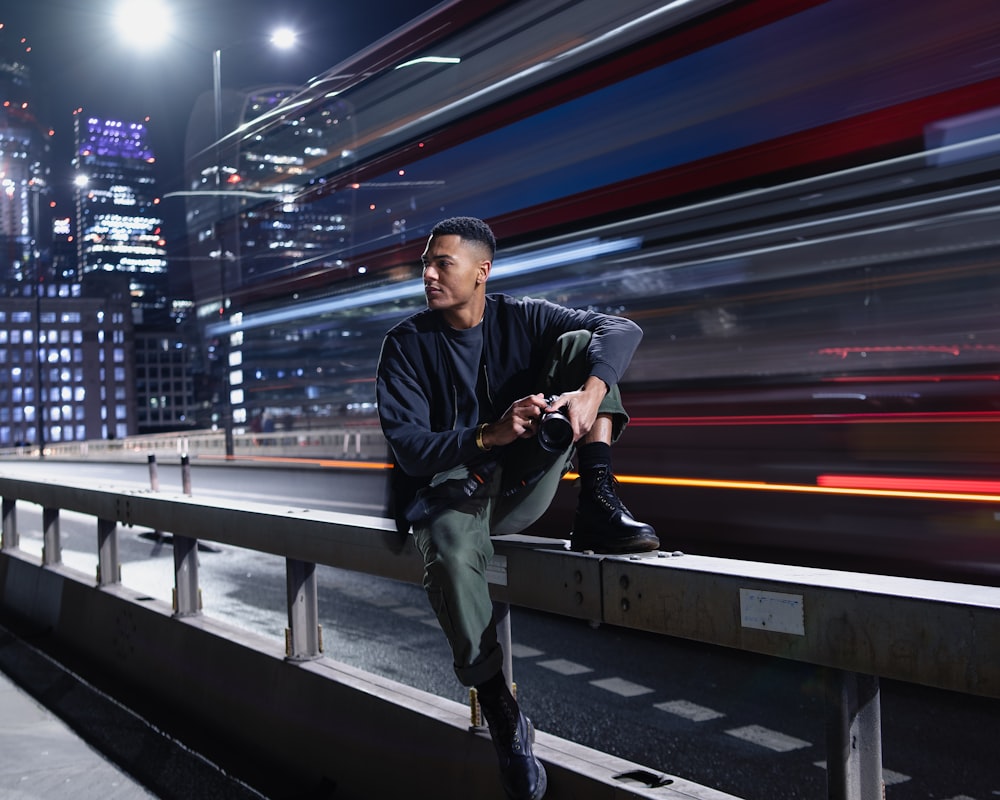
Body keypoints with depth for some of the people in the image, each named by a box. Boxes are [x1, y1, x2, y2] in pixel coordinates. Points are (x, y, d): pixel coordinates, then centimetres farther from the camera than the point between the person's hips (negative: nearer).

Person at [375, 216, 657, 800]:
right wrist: (490, 435, -31)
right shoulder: (407, 345, -4)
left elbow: (622, 329, -12)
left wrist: (590, 392, -33)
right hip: (452, 485, -2)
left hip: (525, 485, 2)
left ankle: (598, 511, -21)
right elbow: (408, 447, -14)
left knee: (582, 344, -11)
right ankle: (505, 719, -24)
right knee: (451, 555, -40)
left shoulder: (521, 318, 1)